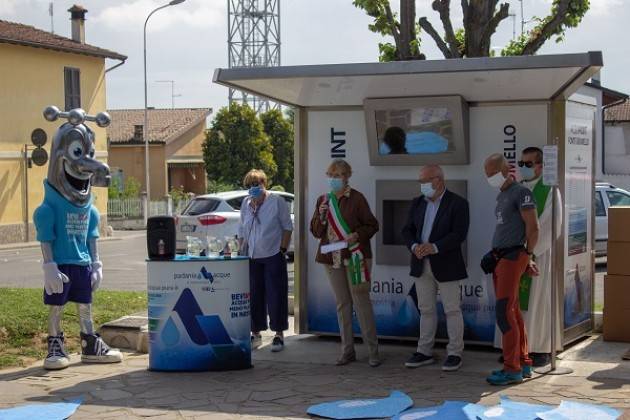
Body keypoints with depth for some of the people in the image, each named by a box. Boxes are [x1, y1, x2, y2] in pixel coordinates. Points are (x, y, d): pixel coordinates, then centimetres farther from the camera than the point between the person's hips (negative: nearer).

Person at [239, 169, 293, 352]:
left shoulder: (277, 201, -5)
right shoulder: (246, 203, 8)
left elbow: (287, 227, -2)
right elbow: (242, 231, 15)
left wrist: (283, 249, -8)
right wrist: (242, 251, 9)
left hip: (273, 256, -4)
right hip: (252, 257, 4)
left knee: (276, 295, -2)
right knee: (254, 296, 7)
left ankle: (279, 334, 7)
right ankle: (256, 333, 18)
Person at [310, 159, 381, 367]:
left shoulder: (356, 199, -5)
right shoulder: (323, 200, 11)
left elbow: (372, 225, -3)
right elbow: (316, 232, 11)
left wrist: (356, 235, -19)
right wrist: (321, 216, -7)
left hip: (355, 257, -5)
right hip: (332, 258, 5)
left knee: (361, 302, -6)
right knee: (342, 304, 9)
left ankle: (373, 351, -1)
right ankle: (347, 350, 16)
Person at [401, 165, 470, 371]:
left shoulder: (458, 203, -8)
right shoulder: (417, 203, 9)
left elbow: (459, 234, -16)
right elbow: (407, 230, 6)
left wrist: (435, 247, -25)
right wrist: (414, 246, -14)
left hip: (446, 265, -5)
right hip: (421, 264, 5)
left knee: (452, 309, 1)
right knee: (426, 309, 10)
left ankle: (455, 354, 7)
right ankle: (424, 352, 16)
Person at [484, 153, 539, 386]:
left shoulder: (521, 193, -9)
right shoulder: (501, 196, 19)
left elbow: (533, 228, -13)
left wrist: (527, 256, -3)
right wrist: (526, 259, 12)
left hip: (512, 258, -9)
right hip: (499, 259, 9)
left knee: (504, 312, -13)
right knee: (513, 313, 10)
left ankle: (512, 368, -12)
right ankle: (523, 364, 16)